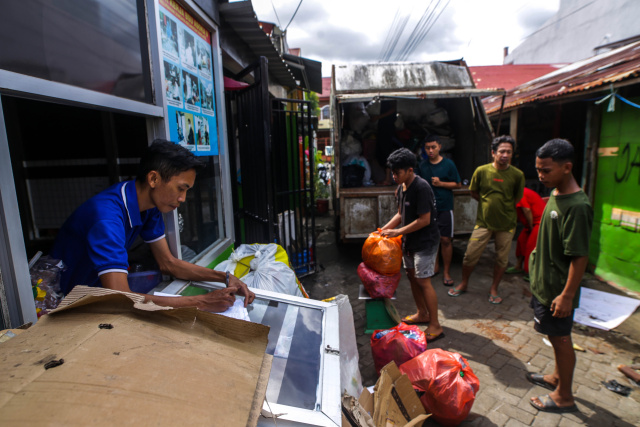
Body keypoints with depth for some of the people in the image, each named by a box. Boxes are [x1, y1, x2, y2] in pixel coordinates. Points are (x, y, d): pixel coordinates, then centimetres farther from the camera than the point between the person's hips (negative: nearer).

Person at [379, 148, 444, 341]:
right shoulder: (402, 187, 5)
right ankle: (422, 313, 35)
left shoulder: (421, 188, -23)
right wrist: (385, 228, 2)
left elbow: (424, 220, -24)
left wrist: (398, 231, -20)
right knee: (412, 275, 17)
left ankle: (435, 326, 8)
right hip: (409, 240, 9)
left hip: (425, 242, -9)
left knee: (423, 281, -5)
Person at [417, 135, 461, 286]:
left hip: (444, 207, -3)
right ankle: (434, 266, 26)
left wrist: (441, 183, -13)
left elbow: (458, 184, 0)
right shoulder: (422, 165, 5)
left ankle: (446, 272, 9)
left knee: (445, 240, -3)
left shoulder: (448, 164, -3)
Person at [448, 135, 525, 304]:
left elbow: (517, 198, 7)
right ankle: (463, 284, 25)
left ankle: (493, 289, 30)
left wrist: (503, 206, 3)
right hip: (484, 222, 0)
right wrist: (489, 202, 3)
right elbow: (474, 193, 7)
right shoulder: (482, 171, -8)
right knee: (470, 255, 2)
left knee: (502, 258, 11)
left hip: (506, 223, 1)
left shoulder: (517, 174, -7)